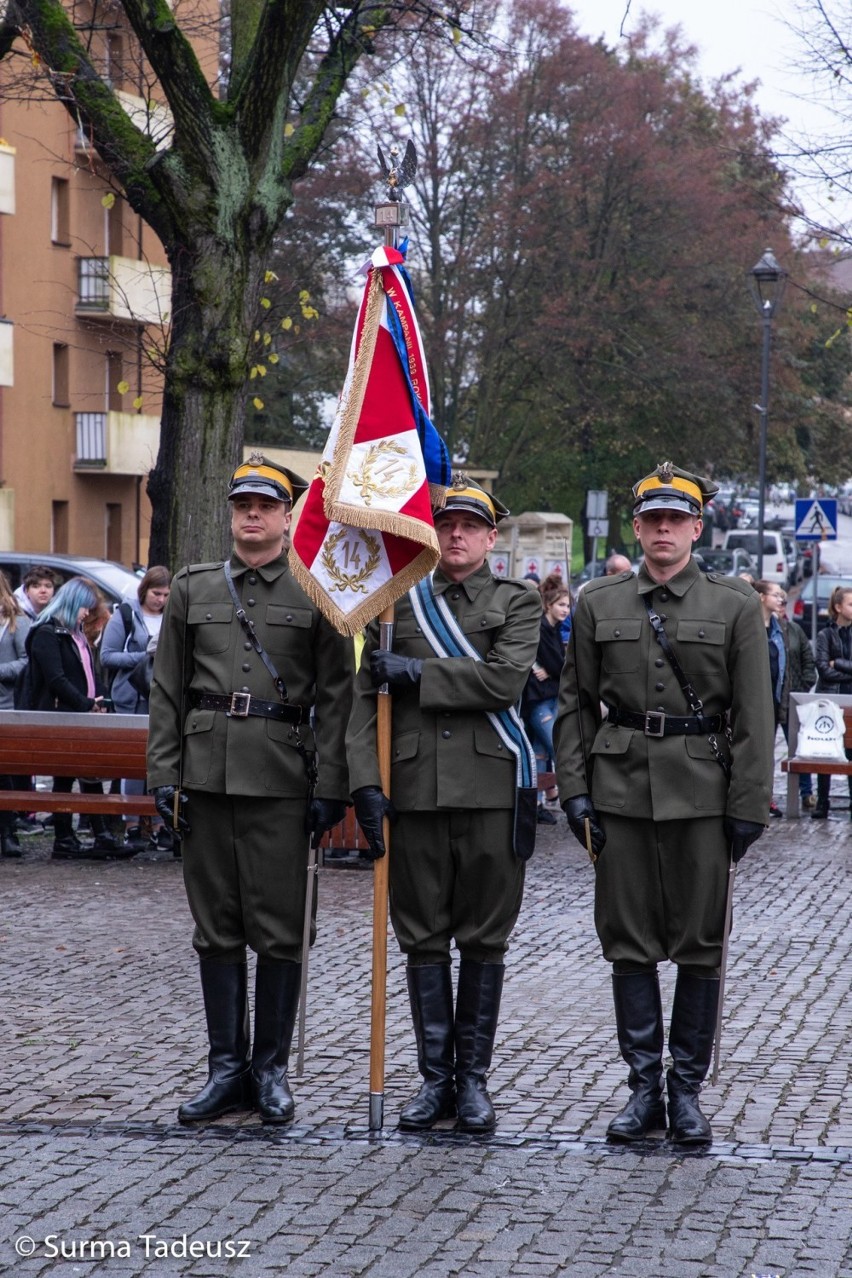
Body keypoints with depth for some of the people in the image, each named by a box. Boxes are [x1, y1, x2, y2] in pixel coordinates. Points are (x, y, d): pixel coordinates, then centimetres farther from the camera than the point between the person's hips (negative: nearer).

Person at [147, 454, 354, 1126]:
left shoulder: (316, 593, 2)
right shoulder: (193, 588, 10)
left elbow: (336, 697, 0)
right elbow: (167, 690, 10)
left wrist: (331, 787, -6)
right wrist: (164, 775, 2)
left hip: (281, 780, -3)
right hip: (208, 774, 3)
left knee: (280, 930, 0)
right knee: (217, 926, 6)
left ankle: (272, 1069, 11)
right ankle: (228, 1067, 14)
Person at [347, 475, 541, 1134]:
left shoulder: (519, 602, 5)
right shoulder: (398, 602, 10)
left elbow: (504, 680, -12)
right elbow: (366, 697, 5)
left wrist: (417, 672, -11)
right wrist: (366, 781, -6)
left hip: (490, 788, -2)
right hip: (415, 786, 2)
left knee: (484, 940, 4)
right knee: (424, 939, 5)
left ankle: (473, 1079, 13)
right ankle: (435, 1079, 14)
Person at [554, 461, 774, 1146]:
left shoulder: (735, 605, 2)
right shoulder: (599, 604, 7)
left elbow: (754, 716, 0)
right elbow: (575, 704, 8)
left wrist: (749, 805, -5)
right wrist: (574, 790, 0)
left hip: (701, 792, -1)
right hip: (622, 789, 2)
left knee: (700, 944, 2)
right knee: (629, 942, 4)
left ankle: (687, 1090, 11)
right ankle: (644, 1085, 12)